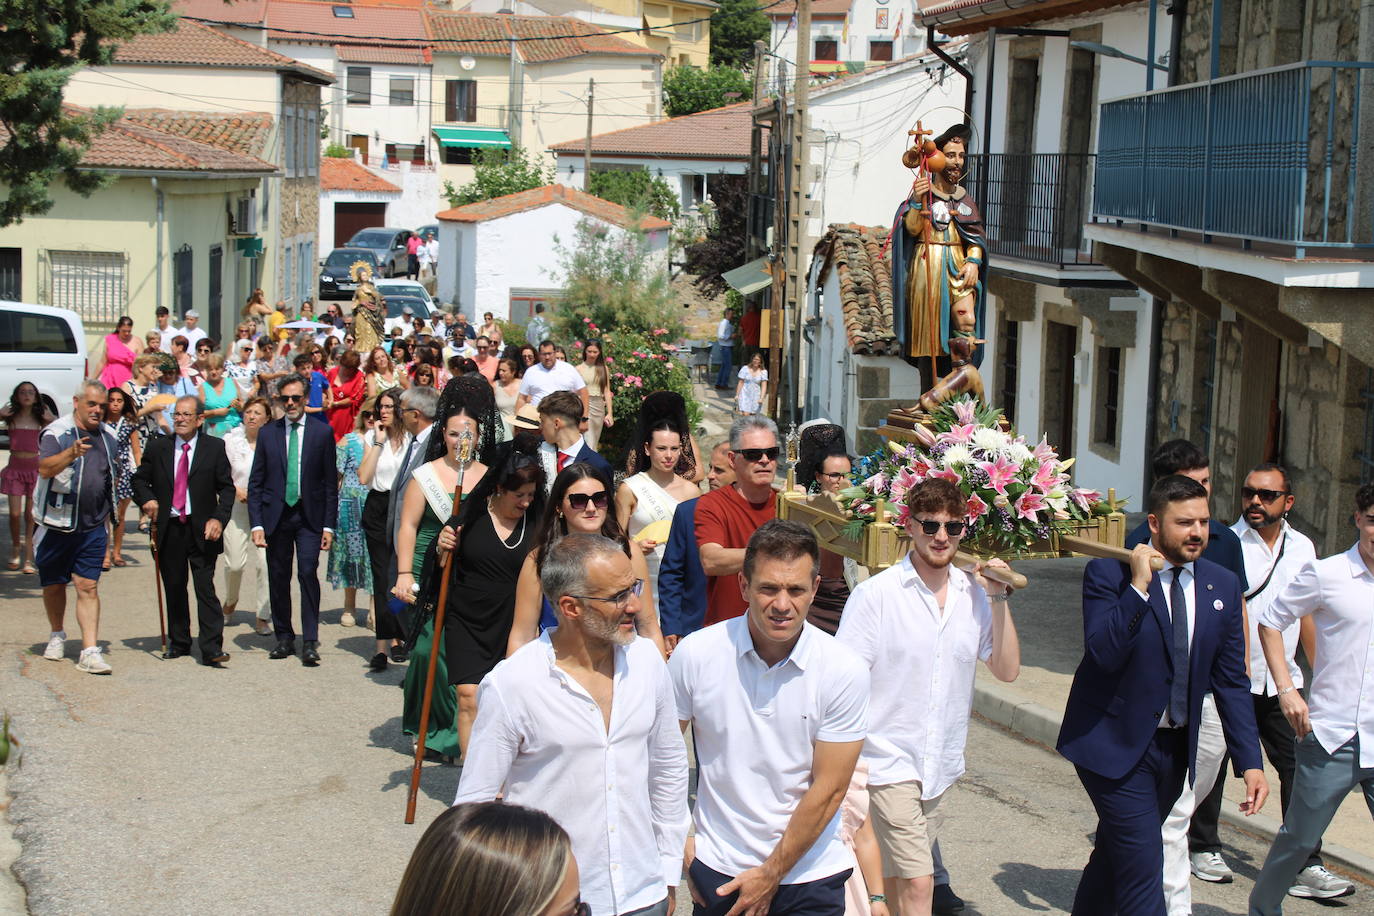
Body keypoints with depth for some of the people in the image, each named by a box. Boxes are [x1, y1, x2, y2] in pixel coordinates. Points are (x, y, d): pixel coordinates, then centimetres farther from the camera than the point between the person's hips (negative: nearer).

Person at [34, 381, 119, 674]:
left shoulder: (108, 438, 7)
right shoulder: (56, 433, -10)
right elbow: (45, 468, -27)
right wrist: (71, 453, -44)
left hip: (92, 527, 2)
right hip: (56, 525, -2)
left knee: (88, 587, -7)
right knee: (54, 584, 13)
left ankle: (90, 651, -11)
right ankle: (57, 636, 36)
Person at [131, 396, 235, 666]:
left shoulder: (215, 447, 2)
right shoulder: (159, 447, 7)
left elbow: (227, 487, 2)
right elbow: (140, 479, 16)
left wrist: (218, 519, -12)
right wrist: (147, 499, -6)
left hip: (202, 530, -3)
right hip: (169, 529, 3)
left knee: (205, 588, -9)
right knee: (174, 588, 10)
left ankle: (212, 649, -10)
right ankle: (178, 642, 23)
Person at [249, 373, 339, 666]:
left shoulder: (322, 433, 3)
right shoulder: (267, 433, 7)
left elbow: (331, 483, 3)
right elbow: (256, 482, 7)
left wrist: (329, 525, -2)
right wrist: (257, 524, -3)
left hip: (309, 516, -2)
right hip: (276, 515, 2)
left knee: (308, 573, -14)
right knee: (278, 579, 6)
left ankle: (310, 642, -10)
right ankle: (284, 639, 19)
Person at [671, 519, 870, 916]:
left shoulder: (845, 671, -12)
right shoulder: (695, 654, -10)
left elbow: (828, 789, -10)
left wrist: (771, 875, -10)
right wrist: (678, 840, -3)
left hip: (810, 874, 0)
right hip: (717, 869, 1)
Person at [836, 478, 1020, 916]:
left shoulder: (974, 594, 4)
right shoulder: (876, 594, -10)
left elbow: (1007, 670, 3)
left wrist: (998, 599, -7)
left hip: (941, 766, 5)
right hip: (889, 764, -5)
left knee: (893, 879, 15)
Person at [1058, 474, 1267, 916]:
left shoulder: (1223, 586, 4)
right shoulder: (1109, 573, -11)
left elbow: (1231, 681, 7)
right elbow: (1103, 654, -23)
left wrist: (1250, 761, 2)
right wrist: (1138, 586, -28)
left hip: (1175, 747, 5)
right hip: (1115, 744, -5)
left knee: (1115, 855, 18)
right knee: (1143, 869, -10)